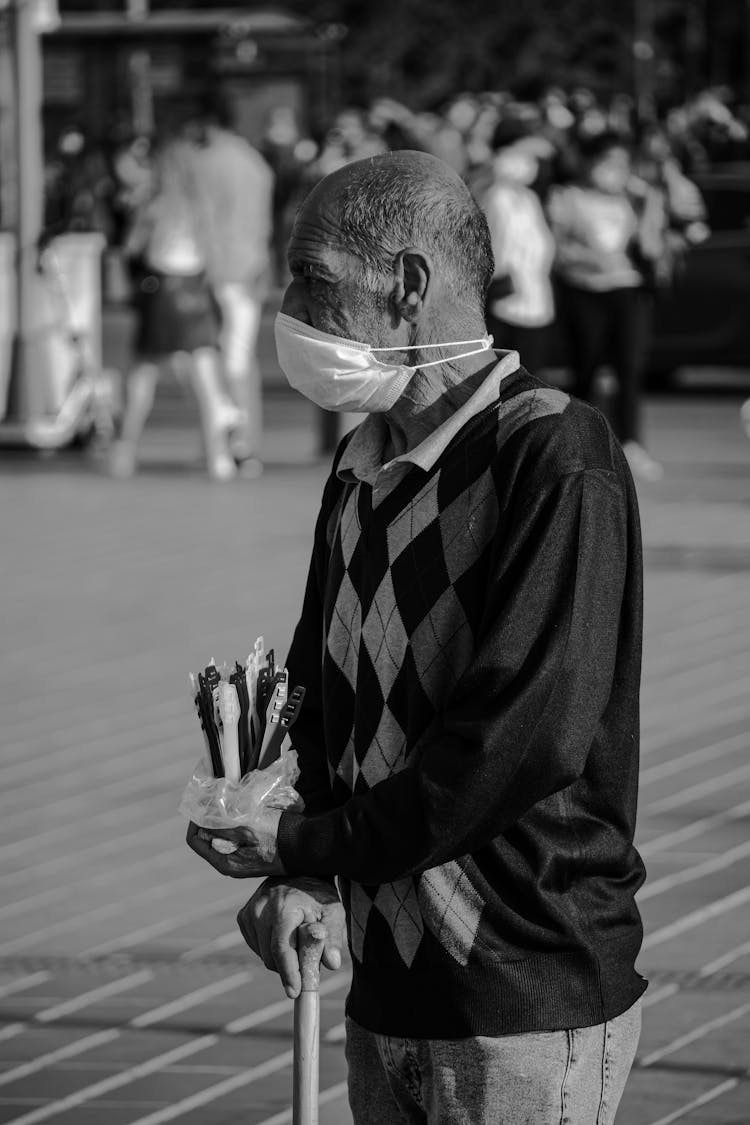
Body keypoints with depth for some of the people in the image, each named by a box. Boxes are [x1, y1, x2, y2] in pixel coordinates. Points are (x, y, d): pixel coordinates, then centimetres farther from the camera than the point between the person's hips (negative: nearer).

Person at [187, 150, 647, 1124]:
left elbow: (530, 734, -22)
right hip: (385, 997, 7)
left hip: (530, 1007, -7)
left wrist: (309, 844, -16)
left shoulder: (558, 460, -15)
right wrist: (300, 875, -2)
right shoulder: (361, 466, 11)